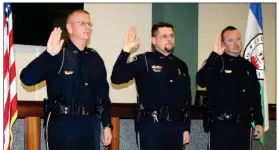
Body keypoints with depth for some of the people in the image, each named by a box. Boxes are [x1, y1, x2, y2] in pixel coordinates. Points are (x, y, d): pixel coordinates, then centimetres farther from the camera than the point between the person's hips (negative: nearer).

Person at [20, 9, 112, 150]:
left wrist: (107, 125, 7)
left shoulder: (95, 58, 11)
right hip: (62, 125, -4)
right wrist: (49, 54, -26)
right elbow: (27, 78, -16)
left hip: (90, 126, 5)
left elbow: (104, 94, 12)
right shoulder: (57, 55, -4)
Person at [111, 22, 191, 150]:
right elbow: (116, 78, -14)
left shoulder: (181, 66, 13)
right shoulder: (143, 61, -3)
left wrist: (186, 128, 12)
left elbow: (187, 99, 15)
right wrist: (126, 50, -24)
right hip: (151, 127, -5)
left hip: (176, 127, 5)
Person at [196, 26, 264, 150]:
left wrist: (259, 122, 9)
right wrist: (215, 55, -29)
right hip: (220, 126, -4)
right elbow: (201, 81, -24)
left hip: (243, 125, 4)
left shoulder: (248, 66, 10)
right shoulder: (216, 63, -4)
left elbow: (255, 95, 13)